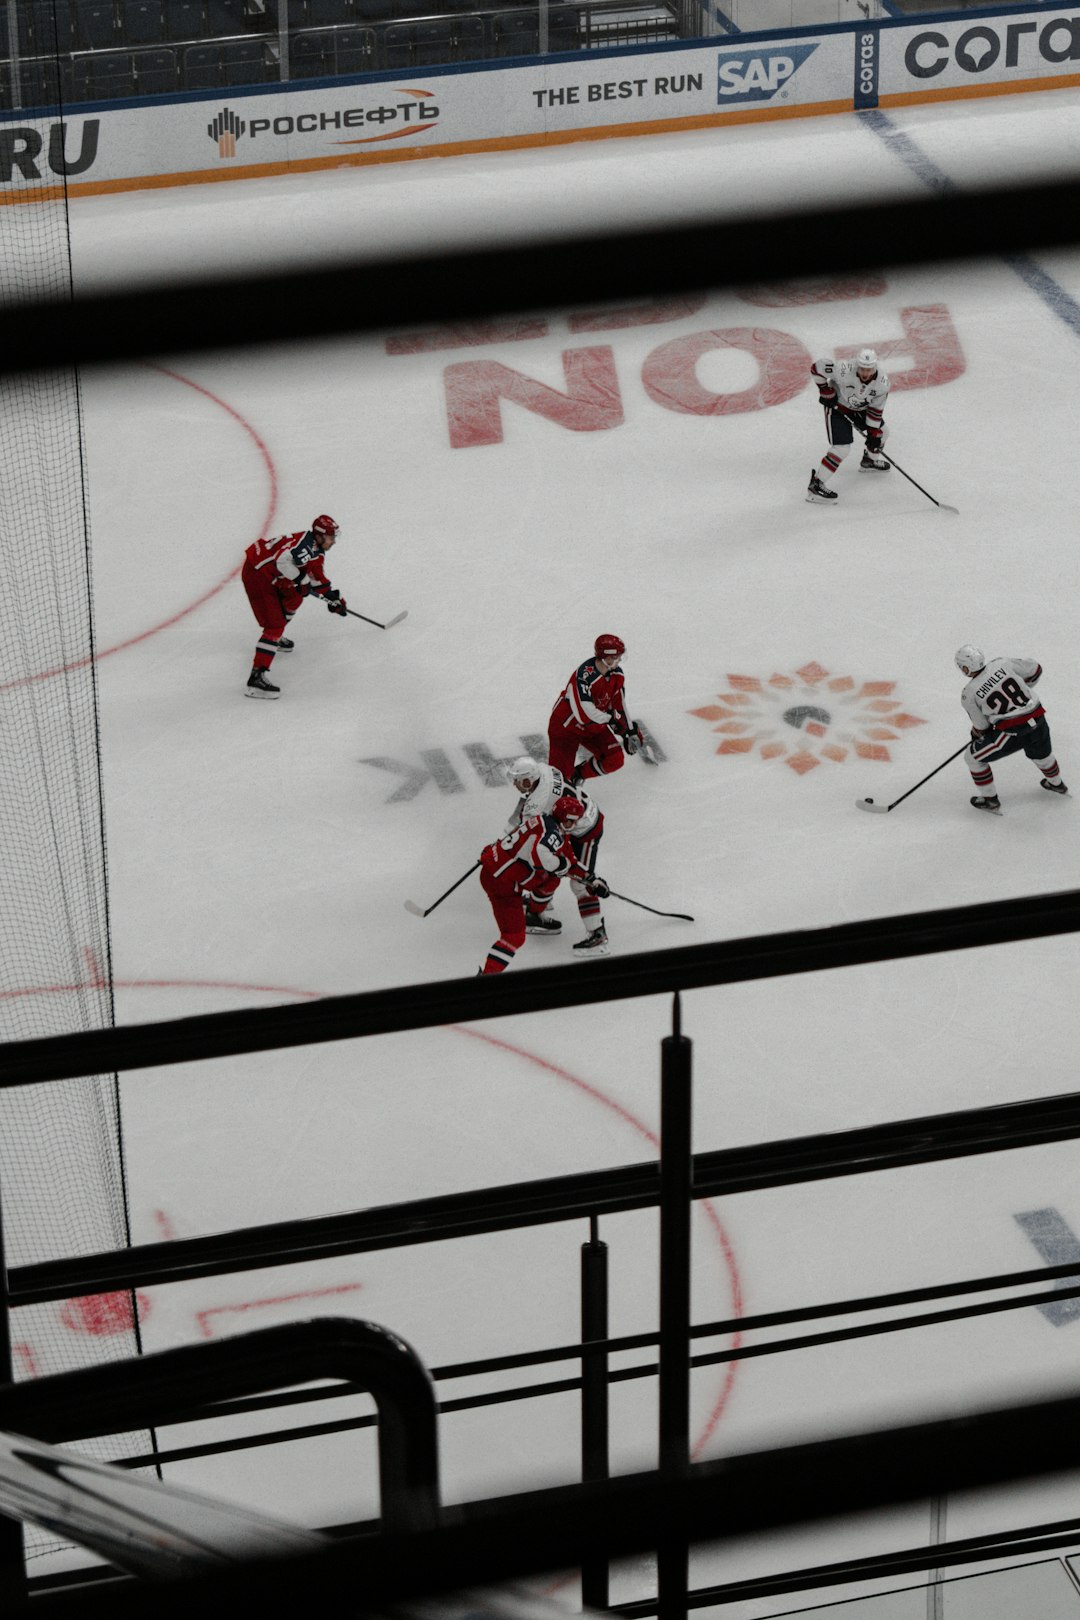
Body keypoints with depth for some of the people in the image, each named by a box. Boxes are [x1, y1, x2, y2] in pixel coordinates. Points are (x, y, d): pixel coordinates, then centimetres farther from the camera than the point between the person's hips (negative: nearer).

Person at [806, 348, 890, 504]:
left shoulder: (882, 381, -23)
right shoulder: (844, 370, -38)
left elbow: (876, 409, -11)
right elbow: (817, 367, -29)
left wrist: (873, 434, -10)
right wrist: (825, 391, -22)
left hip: (860, 408, 6)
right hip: (837, 406, -6)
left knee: (880, 431, 18)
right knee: (841, 447, -17)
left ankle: (869, 461, 48)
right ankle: (815, 485, -13)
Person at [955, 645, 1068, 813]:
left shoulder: (969, 694, -7)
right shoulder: (1002, 664, 0)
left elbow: (981, 727, 2)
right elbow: (1035, 669, 11)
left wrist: (975, 736, 25)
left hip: (1012, 733, -5)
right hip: (1038, 721, 5)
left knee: (974, 756, 15)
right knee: (1041, 753, 37)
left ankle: (990, 800, 22)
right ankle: (1056, 784, 61)